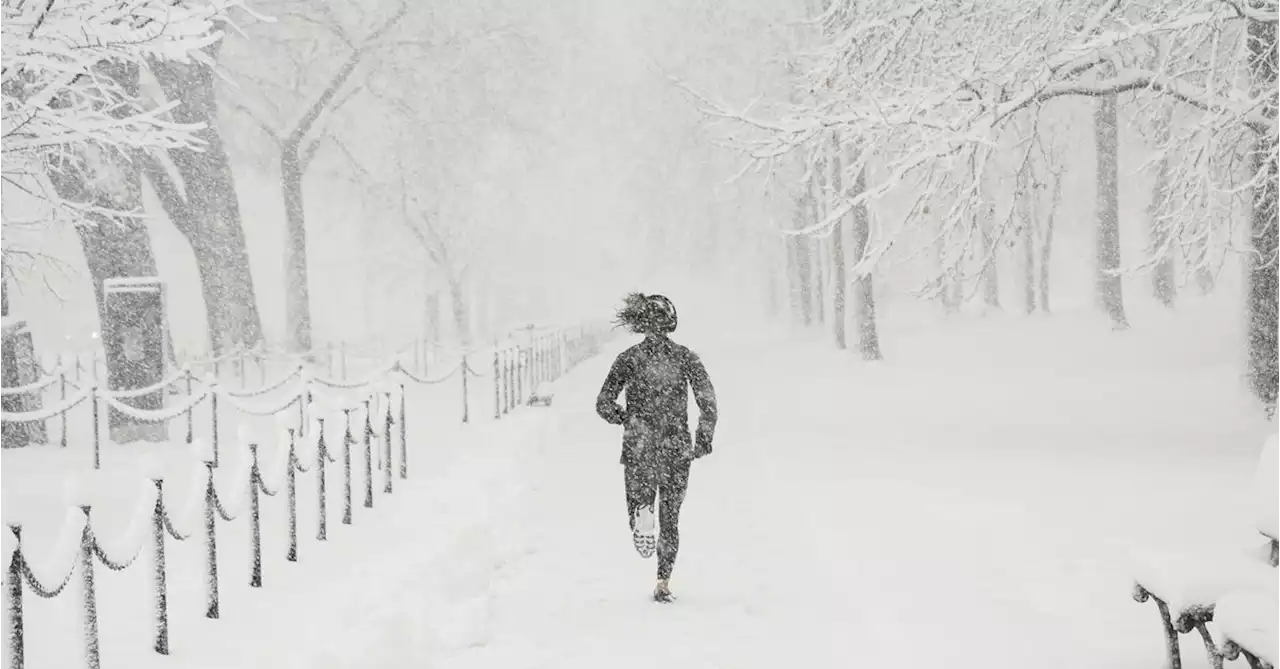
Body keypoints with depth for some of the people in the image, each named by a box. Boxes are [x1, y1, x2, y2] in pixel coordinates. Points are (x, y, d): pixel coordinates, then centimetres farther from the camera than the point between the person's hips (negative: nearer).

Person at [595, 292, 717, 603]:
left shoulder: (628, 358, 0)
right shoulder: (685, 357, -1)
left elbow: (603, 404, -3)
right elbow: (707, 400, -10)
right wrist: (704, 438, 2)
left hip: (639, 448, -1)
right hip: (677, 449, 1)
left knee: (640, 498, 14)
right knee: (670, 518, 13)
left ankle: (642, 513, -23)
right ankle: (663, 583, 8)